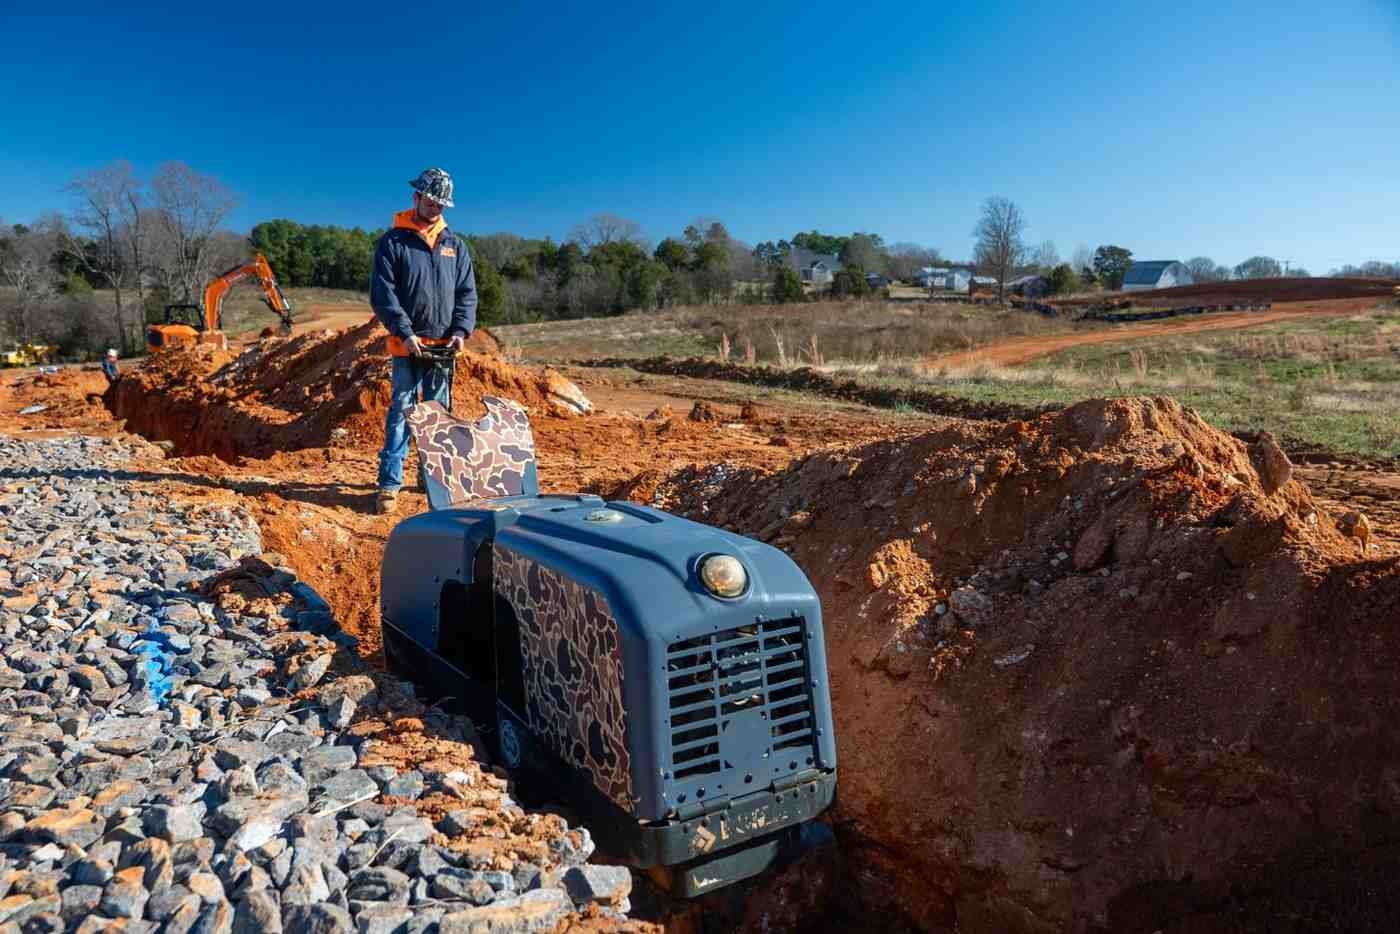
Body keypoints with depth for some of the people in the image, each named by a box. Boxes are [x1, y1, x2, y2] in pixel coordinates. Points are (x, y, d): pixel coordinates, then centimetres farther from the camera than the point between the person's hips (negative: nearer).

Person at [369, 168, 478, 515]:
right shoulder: (393, 241, 0)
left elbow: (467, 292, 10)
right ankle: (389, 484, -5)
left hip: (442, 344, 4)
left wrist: (461, 330, -5)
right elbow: (382, 292, -7)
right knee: (401, 411, -6)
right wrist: (405, 333, -16)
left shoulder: (454, 245, 12)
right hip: (406, 344, -4)